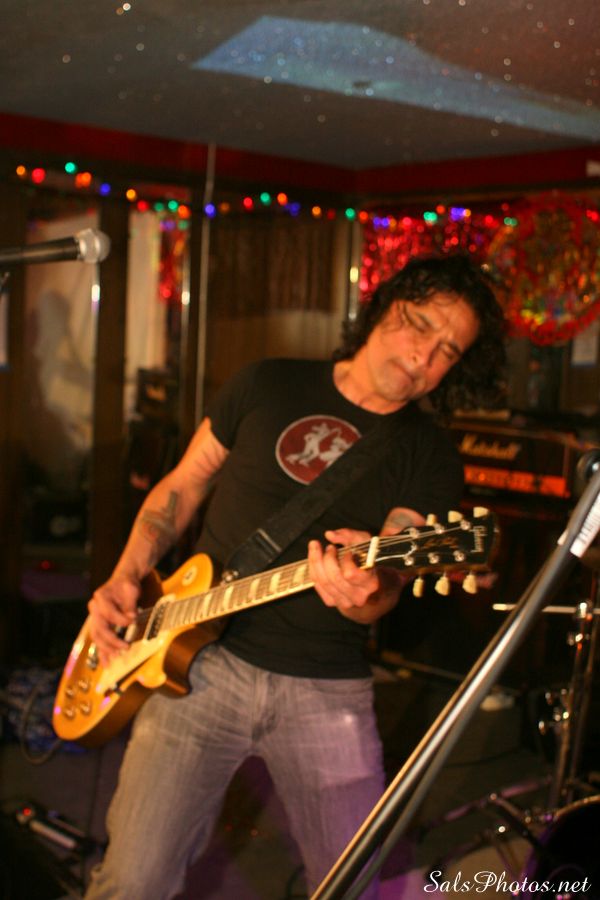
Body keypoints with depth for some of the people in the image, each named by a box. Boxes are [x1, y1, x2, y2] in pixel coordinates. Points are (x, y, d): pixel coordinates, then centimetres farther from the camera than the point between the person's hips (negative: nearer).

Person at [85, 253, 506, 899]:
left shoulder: (429, 457, 1)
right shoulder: (268, 385, 4)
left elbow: (382, 595, -11)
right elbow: (182, 487, 13)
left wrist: (361, 591, -35)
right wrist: (124, 580, 0)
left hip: (327, 691, 0)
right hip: (207, 658, 0)